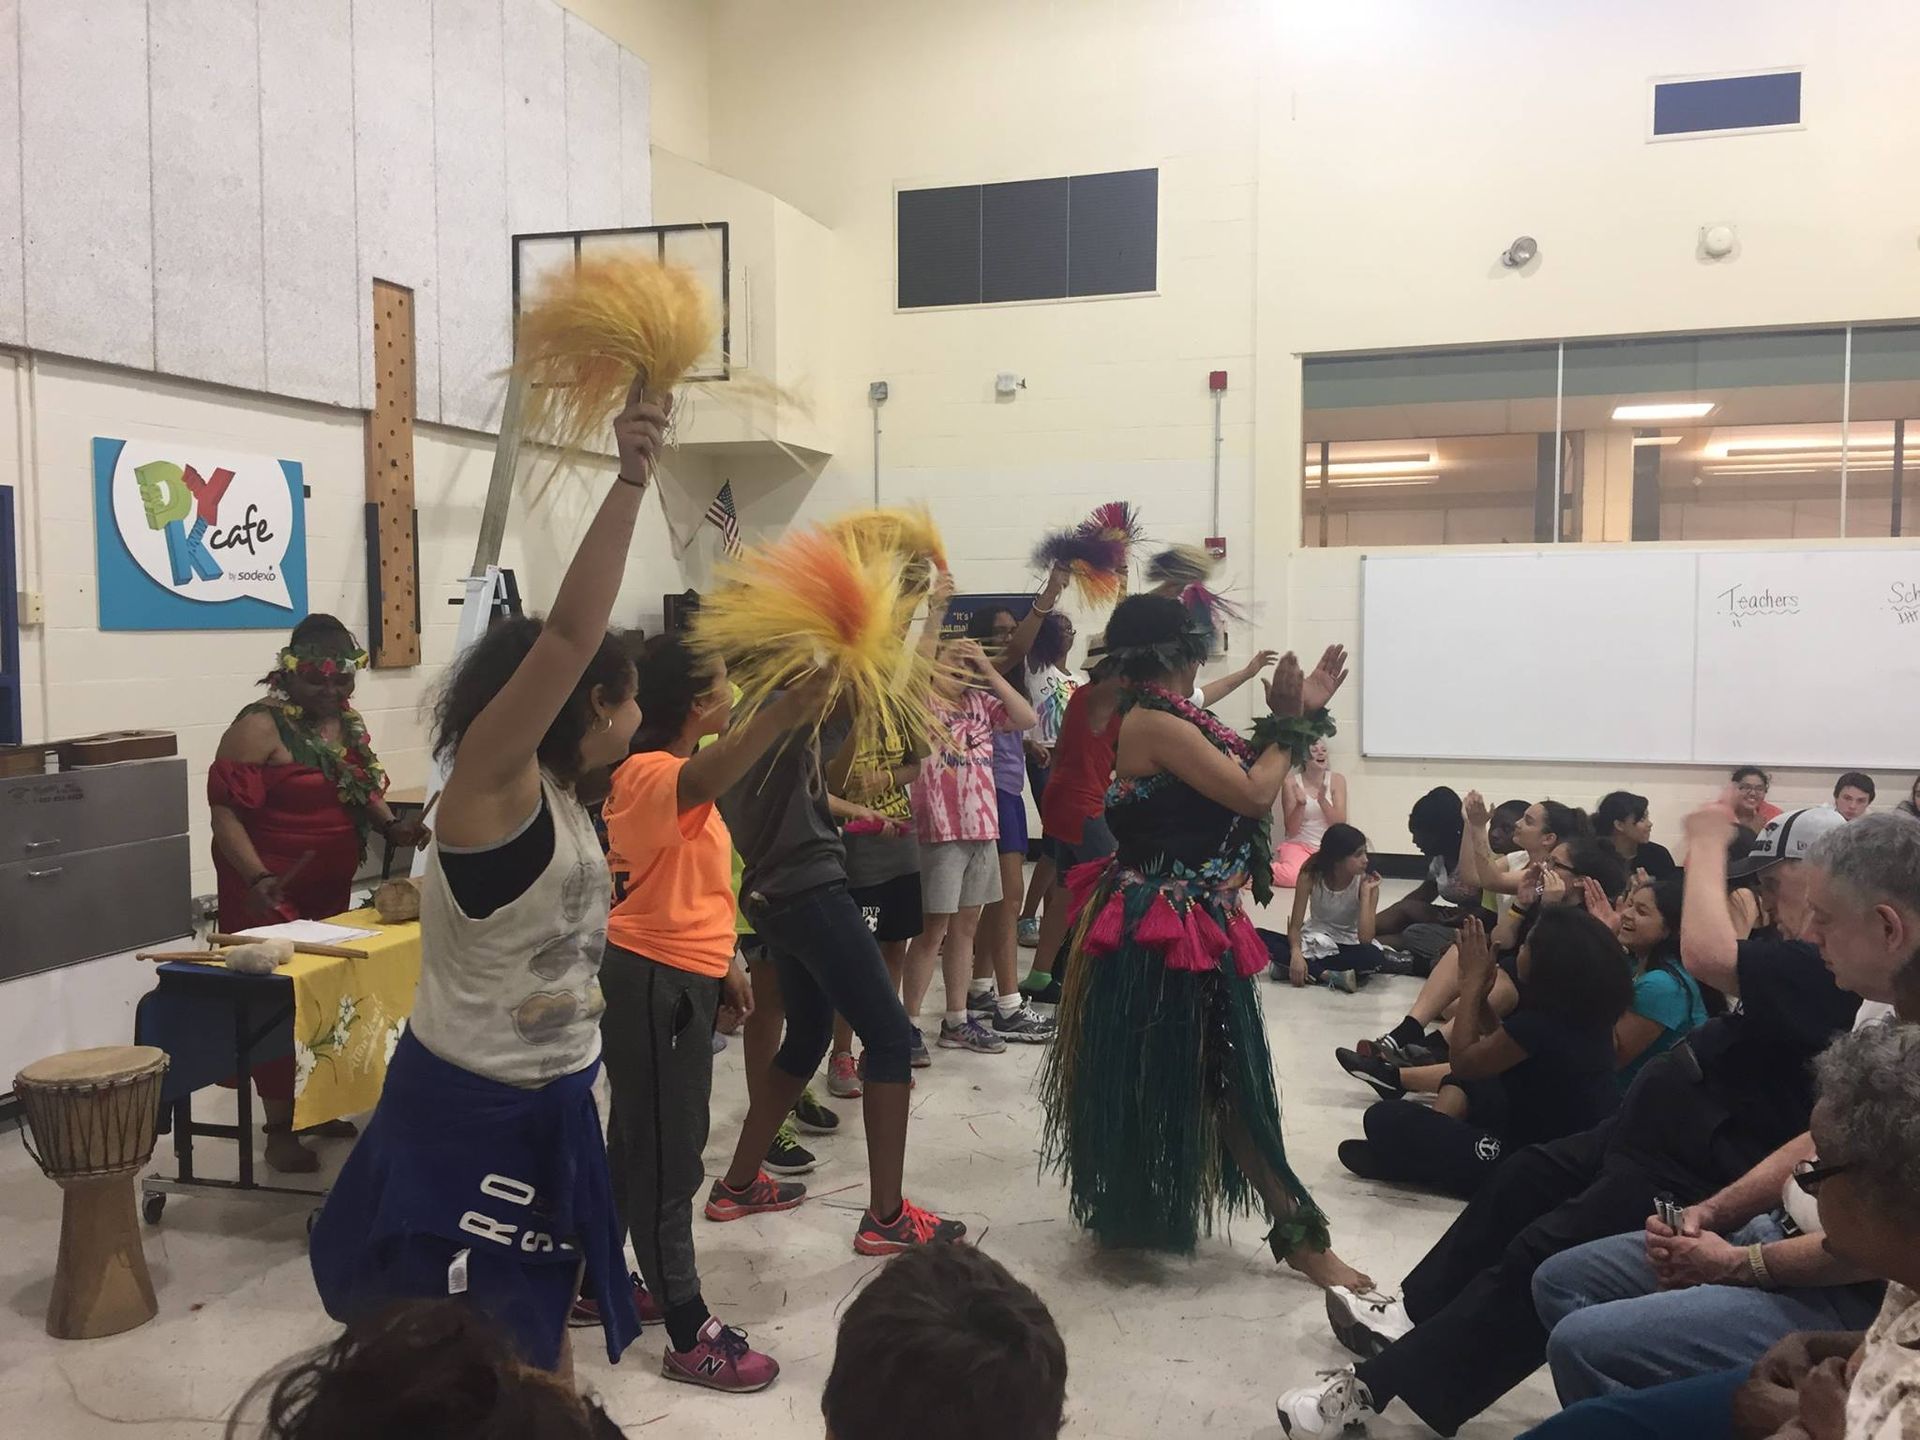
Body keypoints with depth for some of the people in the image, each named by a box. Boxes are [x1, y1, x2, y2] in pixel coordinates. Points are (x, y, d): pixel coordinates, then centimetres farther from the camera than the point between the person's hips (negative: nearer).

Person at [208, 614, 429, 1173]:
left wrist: (391, 826, 1)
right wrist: (257, 878, -32)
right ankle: (279, 1128, 7)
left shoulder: (347, 721, 8)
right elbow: (226, 811, -20)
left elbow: (363, 789, 20)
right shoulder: (260, 727, -16)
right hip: (273, 892, -7)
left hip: (331, 890, 7)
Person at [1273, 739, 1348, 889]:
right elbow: (1291, 830, -5)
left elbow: (1341, 824, -6)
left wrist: (1322, 800, -22)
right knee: (1293, 876, -34)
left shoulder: (1337, 780, 0)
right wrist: (1301, 804, -22)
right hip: (1298, 844, -3)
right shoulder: (1292, 783, -5)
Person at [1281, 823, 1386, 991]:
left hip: (1347, 945, -1)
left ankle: (1311, 970, -22)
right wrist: (1296, 953, -37)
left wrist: (1366, 892, -27)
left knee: (1374, 957, -36)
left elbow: (1365, 939, -25)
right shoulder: (1310, 875, -16)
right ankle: (1329, 976, -30)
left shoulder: (1367, 882, -16)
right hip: (1314, 940, 1)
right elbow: (1295, 925, -17)